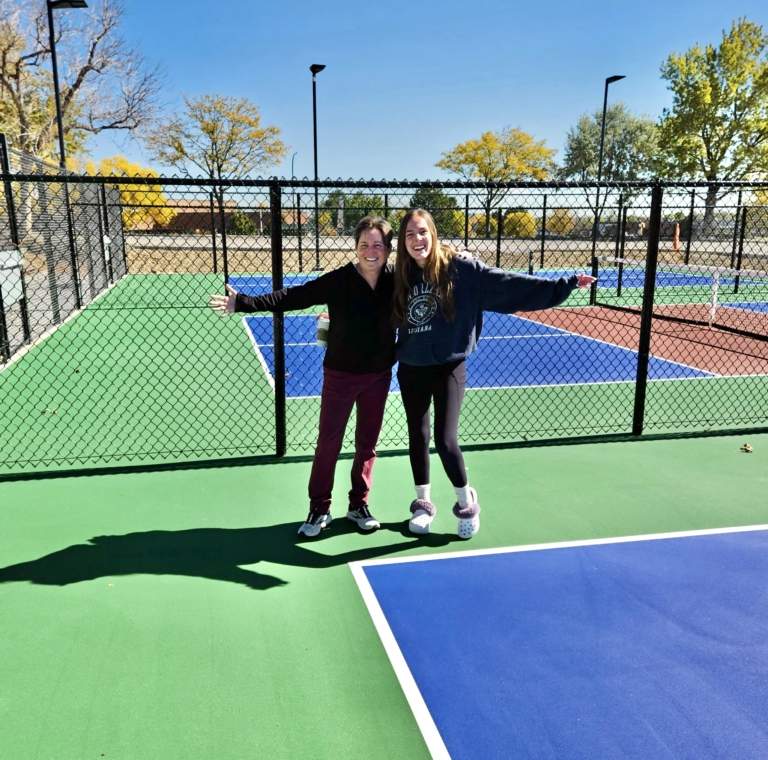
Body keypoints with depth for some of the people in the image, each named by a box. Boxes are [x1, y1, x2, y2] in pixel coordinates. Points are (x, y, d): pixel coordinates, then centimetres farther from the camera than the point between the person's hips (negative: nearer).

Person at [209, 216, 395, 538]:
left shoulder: (395, 282, -6)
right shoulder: (338, 280, -14)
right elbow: (293, 297, -17)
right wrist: (243, 302, -23)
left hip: (378, 376, 3)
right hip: (340, 374, -2)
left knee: (367, 442, 13)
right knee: (328, 442, 5)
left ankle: (359, 504, 30)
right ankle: (319, 509, 21)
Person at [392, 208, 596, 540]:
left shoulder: (459, 268, -12)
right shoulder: (401, 276, 2)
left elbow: (508, 285, -17)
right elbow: (388, 320, 11)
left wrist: (563, 285, -22)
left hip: (448, 367, -4)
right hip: (411, 370, 4)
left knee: (445, 440, -8)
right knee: (417, 437, 12)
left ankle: (466, 502, 20)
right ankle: (423, 503, 32)